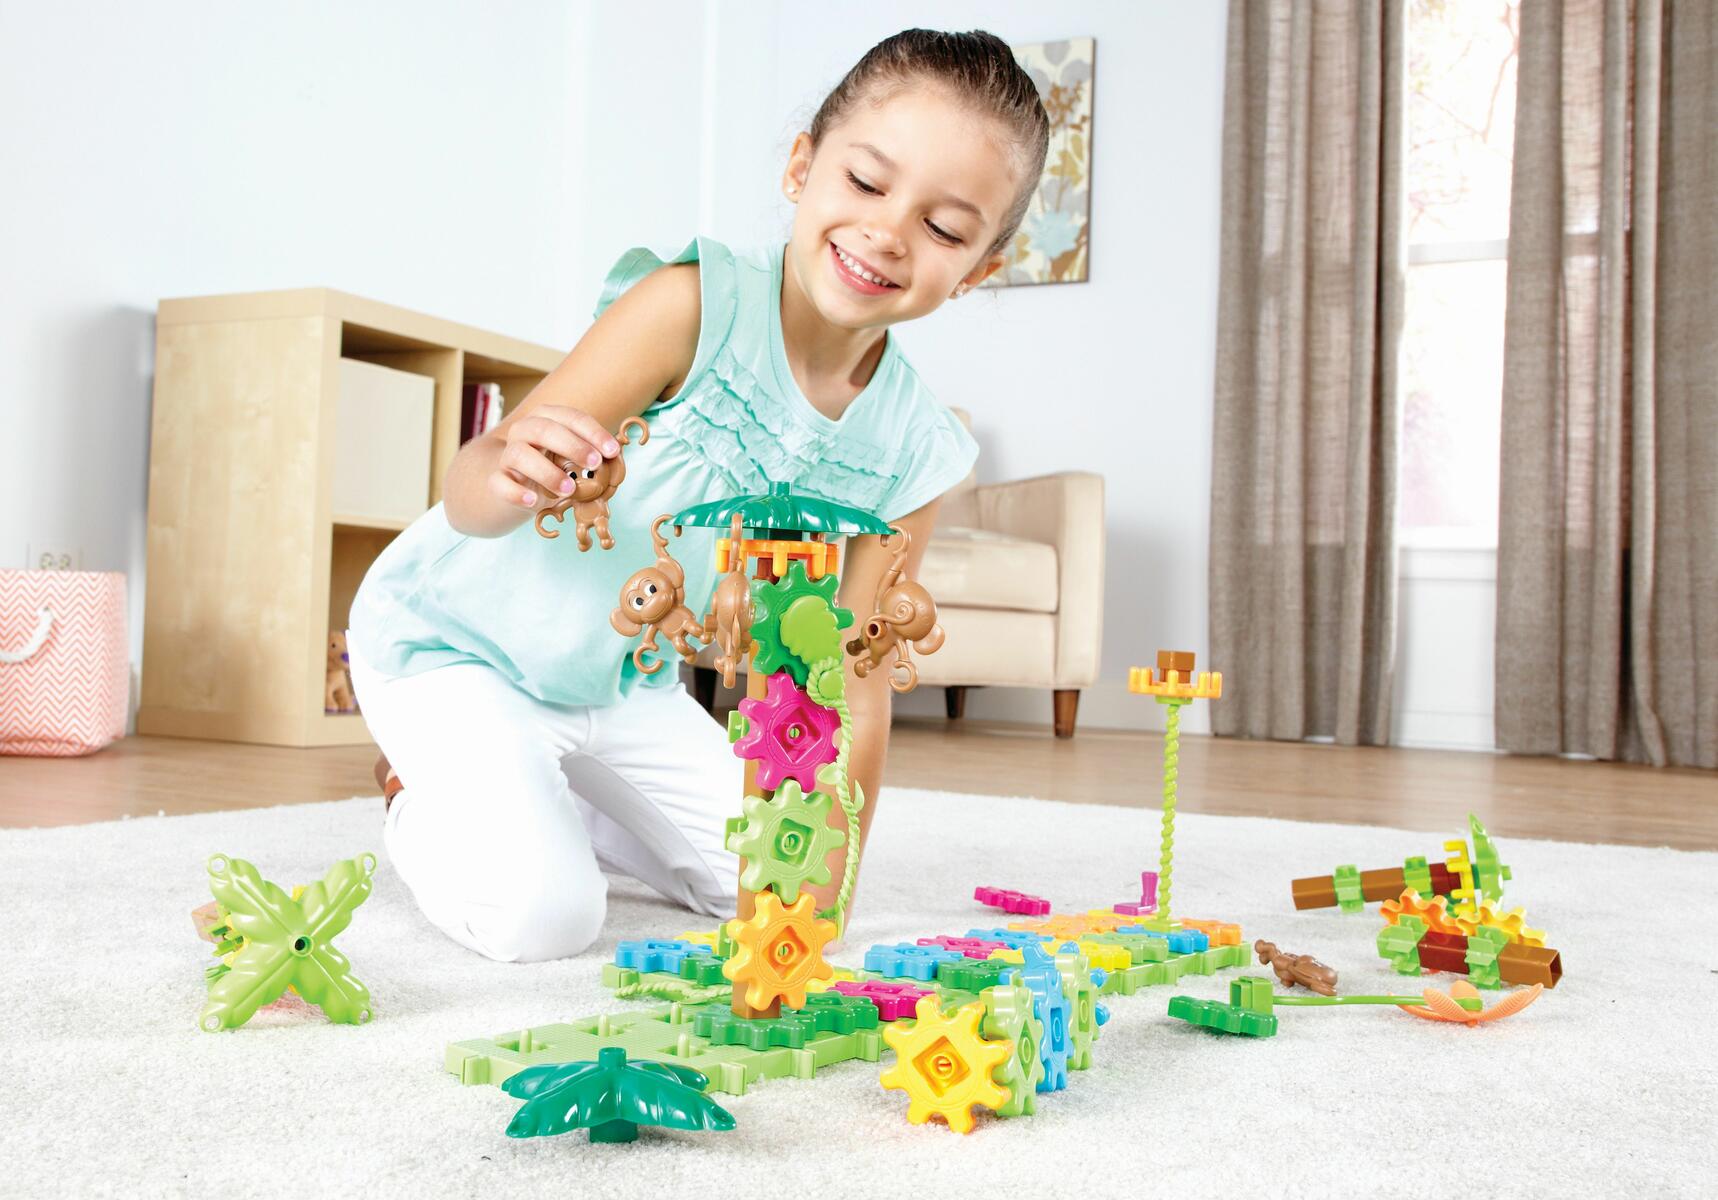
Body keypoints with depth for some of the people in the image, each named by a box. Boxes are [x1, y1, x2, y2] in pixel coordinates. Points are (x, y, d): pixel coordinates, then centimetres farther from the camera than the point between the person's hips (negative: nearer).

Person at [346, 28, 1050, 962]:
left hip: (625, 683, 6)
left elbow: (855, 681, -5)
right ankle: (427, 812, 13)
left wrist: (828, 873, -9)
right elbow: (470, 495, -29)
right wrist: (506, 480, -53)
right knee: (544, 915, -20)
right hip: (452, 639, -6)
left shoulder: (911, 453, -11)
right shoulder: (694, 305, -28)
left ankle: (553, 807, 28)